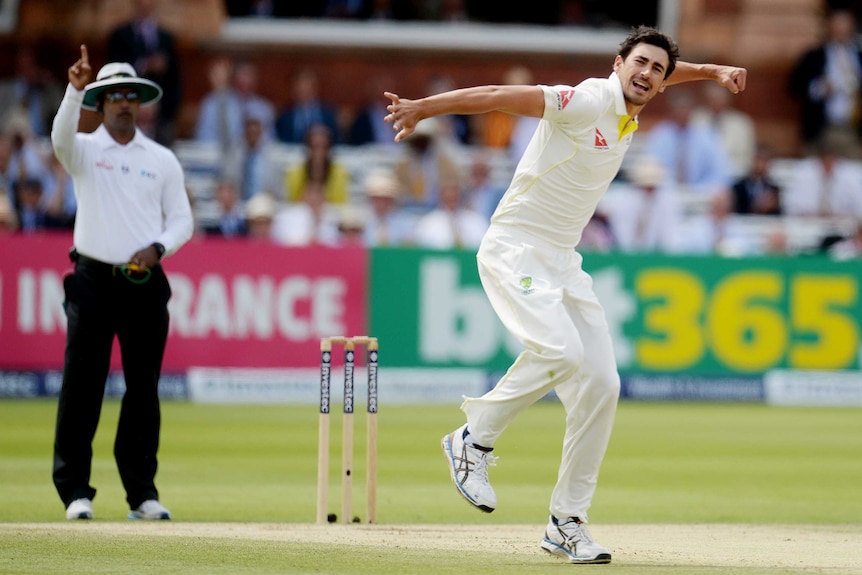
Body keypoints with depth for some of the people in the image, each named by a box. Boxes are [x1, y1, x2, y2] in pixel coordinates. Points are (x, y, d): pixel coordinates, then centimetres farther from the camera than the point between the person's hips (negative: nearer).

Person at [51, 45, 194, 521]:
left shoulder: (162, 160, 11)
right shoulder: (84, 151, 4)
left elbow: (181, 219, 10)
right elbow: (61, 136, -19)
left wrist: (158, 248, -10)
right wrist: (75, 89, -35)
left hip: (145, 283, 2)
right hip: (94, 280, -2)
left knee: (144, 389, 3)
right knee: (81, 386, -5)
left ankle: (141, 491, 8)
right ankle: (75, 490, -2)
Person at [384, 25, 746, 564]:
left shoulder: (628, 114, 10)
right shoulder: (590, 102, -16)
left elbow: (660, 75, 33)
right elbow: (501, 96, -23)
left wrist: (713, 71, 20)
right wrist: (424, 107, -30)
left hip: (563, 263, 9)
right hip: (514, 252, -9)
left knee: (601, 384, -1)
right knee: (561, 350, -30)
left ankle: (567, 523, 6)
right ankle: (476, 439, -8)